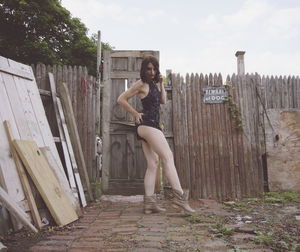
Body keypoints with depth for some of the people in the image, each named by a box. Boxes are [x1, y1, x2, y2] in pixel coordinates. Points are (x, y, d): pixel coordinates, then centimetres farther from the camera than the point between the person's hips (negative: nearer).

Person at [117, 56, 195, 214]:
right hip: (146, 124, -9)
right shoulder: (141, 84, -2)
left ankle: (149, 202, 4)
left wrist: (161, 84, 11)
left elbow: (163, 101, 18)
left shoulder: (153, 84, 22)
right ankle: (179, 196, -20)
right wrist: (136, 114, -4)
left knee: (153, 164, 4)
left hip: (152, 125, 9)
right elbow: (121, 99, -3)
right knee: (168, 157, -17)